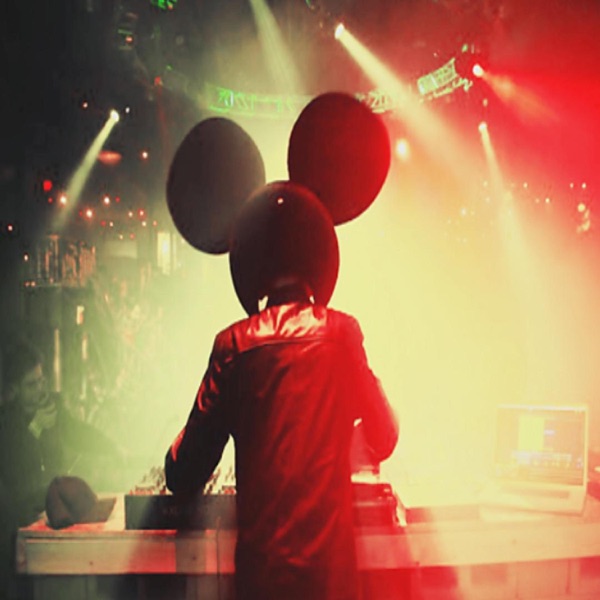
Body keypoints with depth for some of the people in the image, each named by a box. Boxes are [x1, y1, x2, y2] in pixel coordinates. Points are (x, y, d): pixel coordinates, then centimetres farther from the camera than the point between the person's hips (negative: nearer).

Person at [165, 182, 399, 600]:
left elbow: (185, 476, -3)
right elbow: (385, 439, 7)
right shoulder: (341, 332, -6)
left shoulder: (233, 345, -7)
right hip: (331, 564, 0)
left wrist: (176, 461, 19)